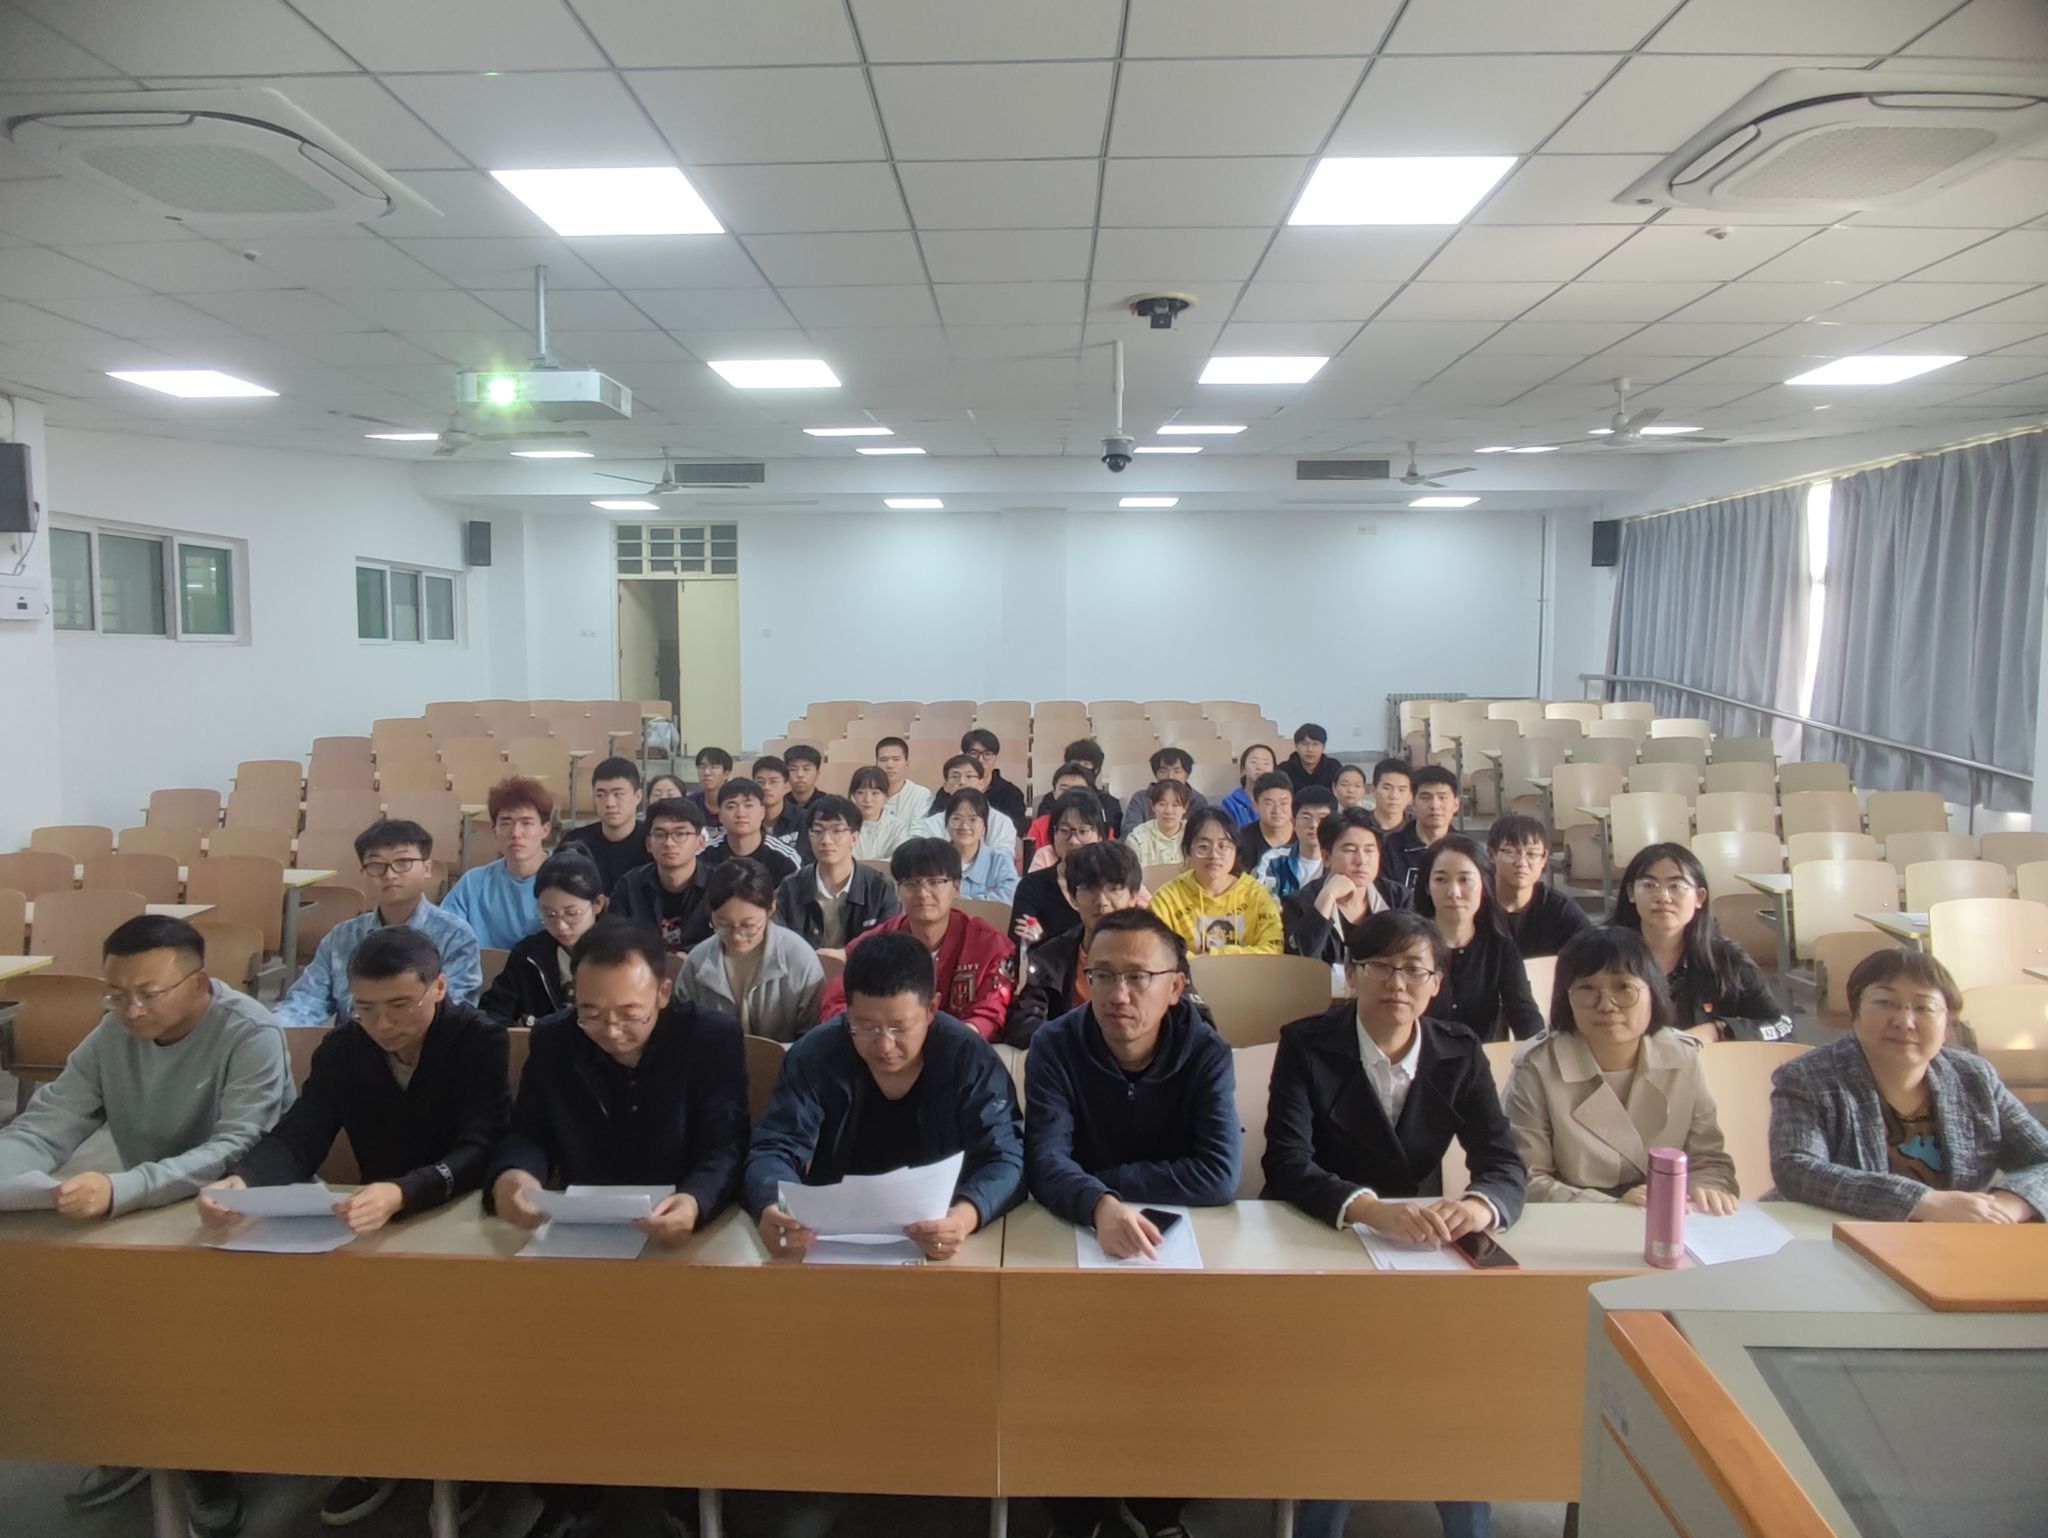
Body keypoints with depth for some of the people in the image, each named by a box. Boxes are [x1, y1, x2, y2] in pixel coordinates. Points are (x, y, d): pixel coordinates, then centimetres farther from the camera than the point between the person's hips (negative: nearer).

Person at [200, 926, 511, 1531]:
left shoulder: (480, 1040, -17)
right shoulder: (342, 1046, -2)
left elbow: (480, 1151, -28)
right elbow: (296, 1140, -11)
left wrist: (400, 1193, -48)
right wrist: (239, 1182, -35)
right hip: (376, 1221, 5)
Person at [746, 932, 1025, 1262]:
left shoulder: (970, 1058, -10)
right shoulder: (813, 1056, -7)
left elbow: (1005, 1156, -14)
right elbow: (775, 1148, -8)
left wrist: (966, 1214, -35)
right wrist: (772, 1209, -31)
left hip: (937, 1235, -1)